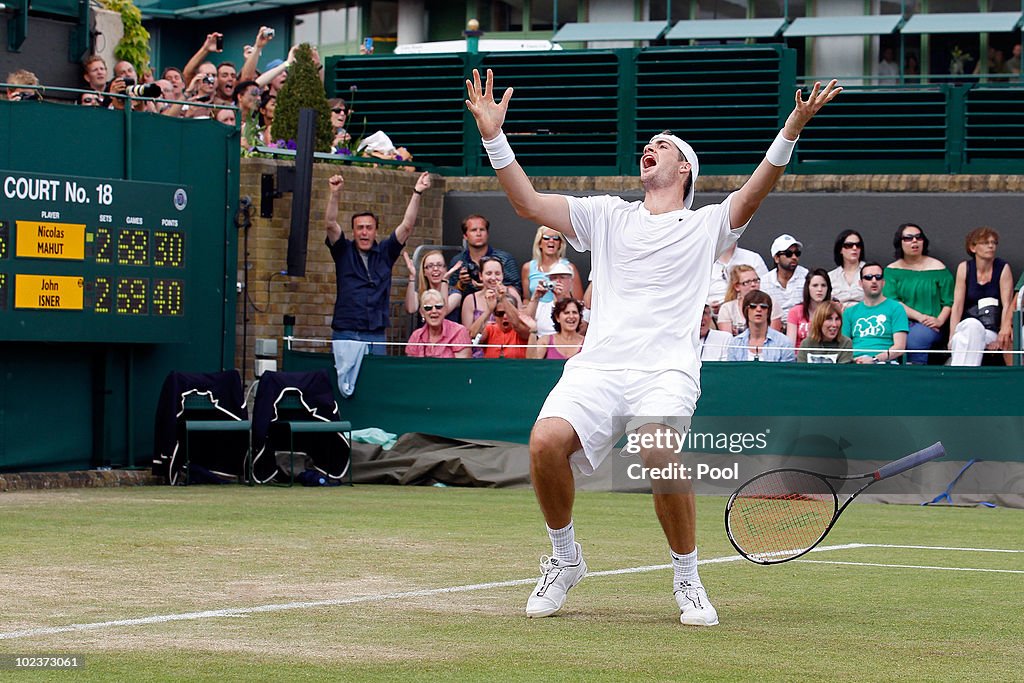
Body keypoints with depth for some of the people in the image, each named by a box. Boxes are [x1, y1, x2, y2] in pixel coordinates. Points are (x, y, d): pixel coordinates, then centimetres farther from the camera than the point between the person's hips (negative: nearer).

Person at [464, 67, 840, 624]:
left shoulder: (707, 225, 17)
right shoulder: (607, 215, 23)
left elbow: (753, 194, -2)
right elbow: (529, 203, 16)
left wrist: (791, 129, -16)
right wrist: (493, 137, 5)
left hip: (666, 370, -2)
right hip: (597, 365, 3)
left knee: (659, 453, -32)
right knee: (546, 441, -25)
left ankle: (687, 578, -10)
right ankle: (565, 558, 2)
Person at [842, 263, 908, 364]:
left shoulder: (895, 308, 10)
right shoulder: (850, 312, 22)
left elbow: (900, 347, 0)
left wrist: (874, 359, -15)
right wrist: (852, 359, -8)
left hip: (883, 363, -3)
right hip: (855, 363, 3)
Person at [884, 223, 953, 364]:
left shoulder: (937, 268, 9)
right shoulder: (892, 270, 12)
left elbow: (949, 302, 5)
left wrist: (940, 320, -16)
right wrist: (920, 317, -13)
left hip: (929, 326, -1)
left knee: (915, 339, -36)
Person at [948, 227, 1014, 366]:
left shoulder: (1003, 269, 0)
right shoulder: (964, 268, 4)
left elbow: (1007, 305, -8)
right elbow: (957, 306, -1)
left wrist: (1003, 334, -23)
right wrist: (952, 337, -14)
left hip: (992, 332, -1)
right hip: (966, 328, 1)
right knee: (971, 324, -34)